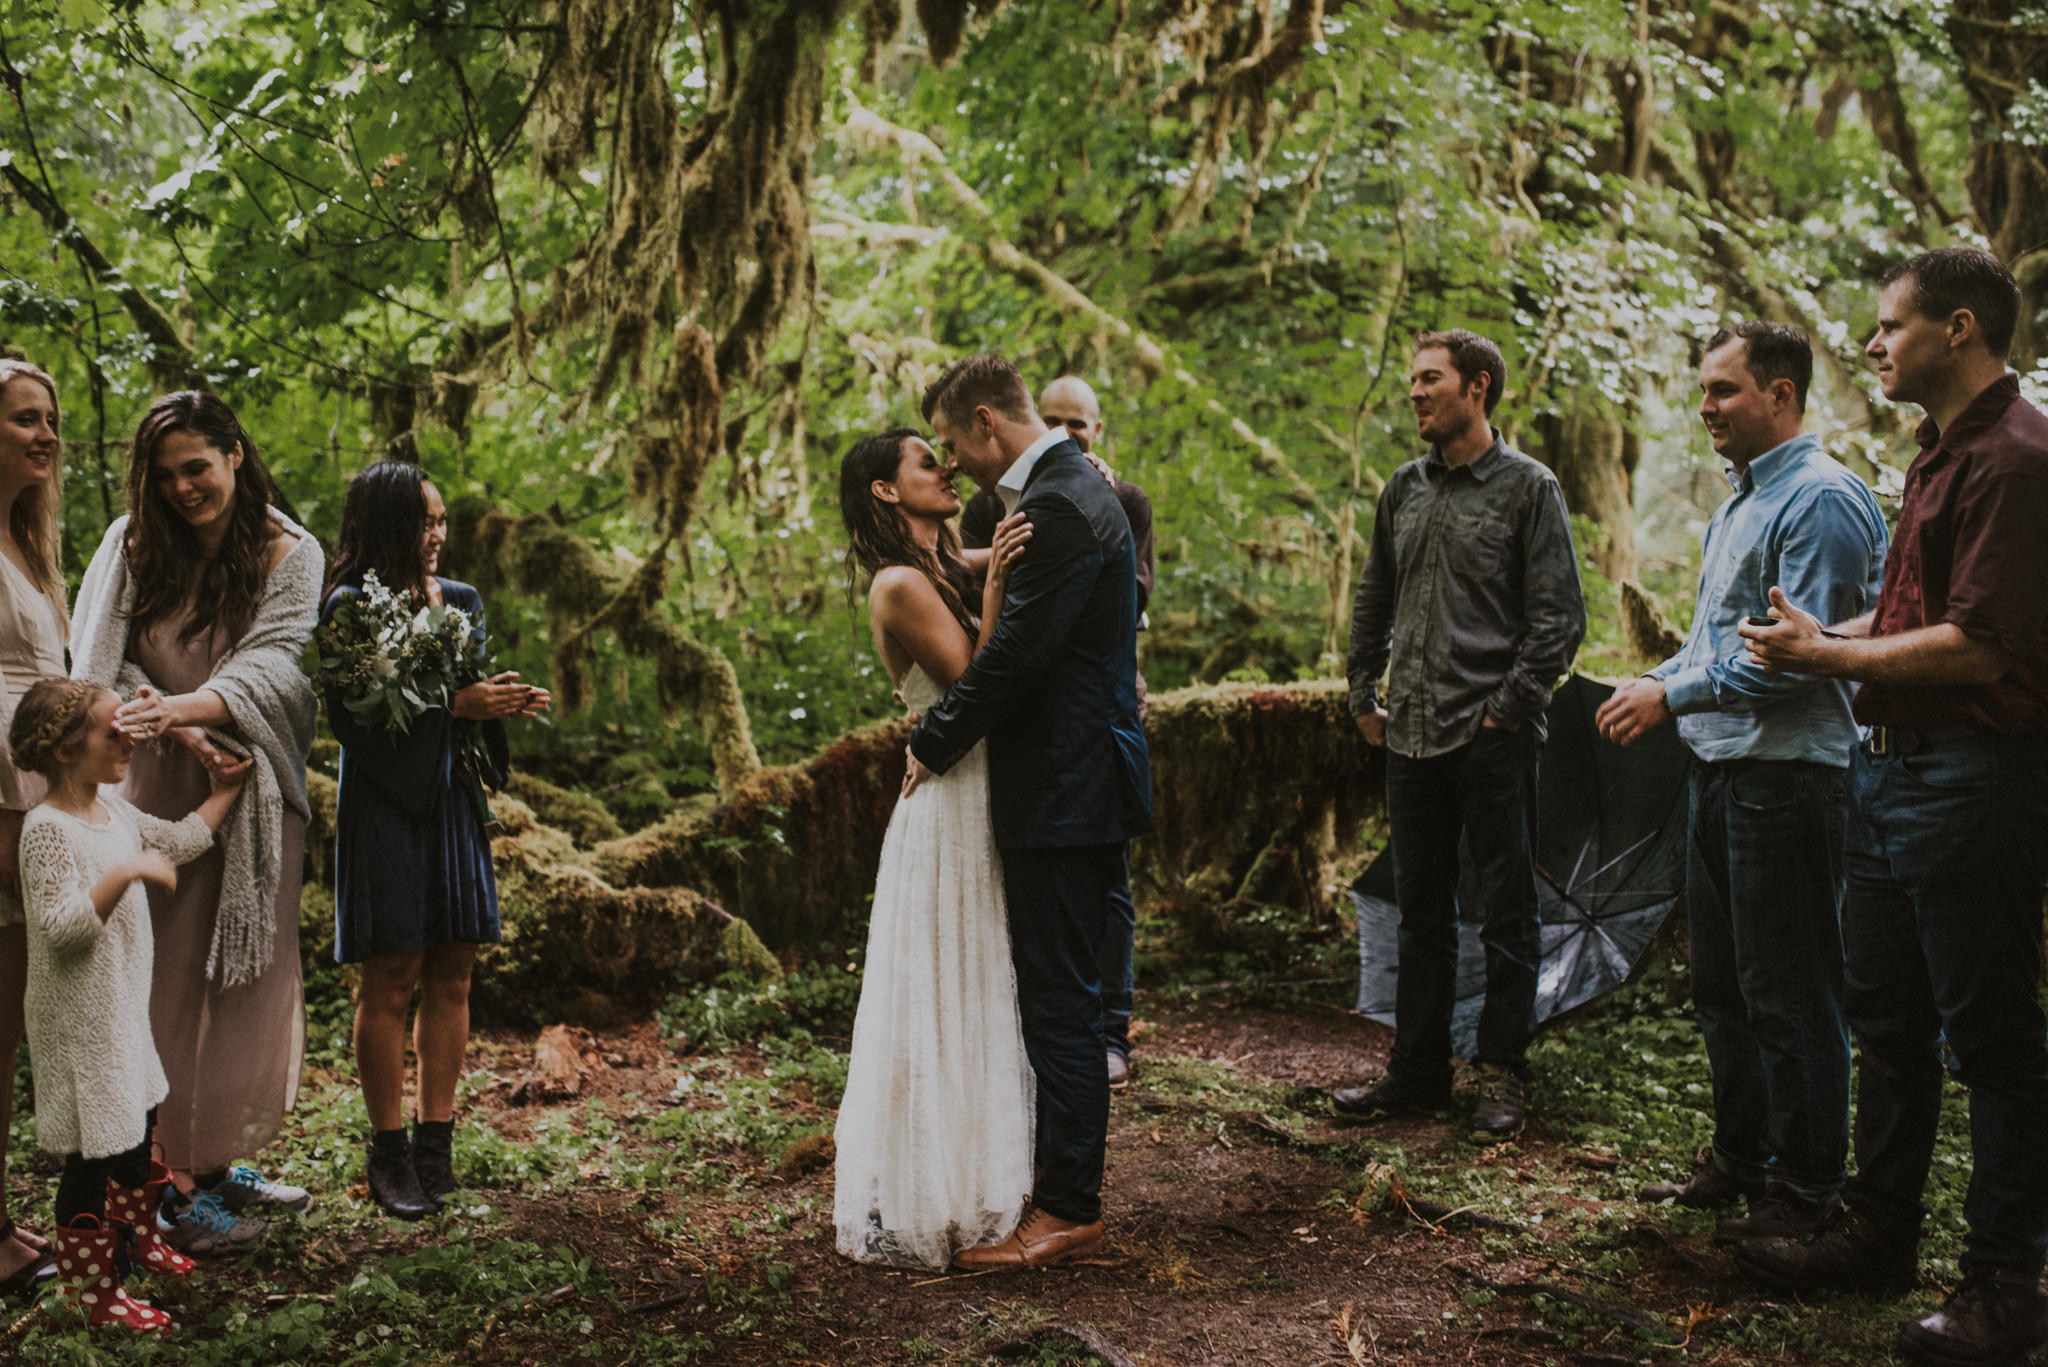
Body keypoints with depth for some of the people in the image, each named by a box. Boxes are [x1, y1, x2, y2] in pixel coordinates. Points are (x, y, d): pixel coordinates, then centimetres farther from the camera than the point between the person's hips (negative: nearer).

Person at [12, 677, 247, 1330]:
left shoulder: (112, 809, 6)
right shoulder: (48, 829, -23)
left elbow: (179, 842, 20)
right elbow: (61, 927, -31)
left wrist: (224, 793, 20)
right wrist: (125, 873, -39)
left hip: (122, 1007, 10)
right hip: (79, 1023, -10)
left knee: (139, 1129, 25)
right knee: (92, 1156, 0)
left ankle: (137, 1235, 46)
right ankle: (90, 1289, 13)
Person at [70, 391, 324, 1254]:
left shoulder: (290, 555, -1)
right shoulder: (132, 545, 2)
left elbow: (275, 668, -14)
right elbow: (102, 664, -4)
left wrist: (181, 706, -30)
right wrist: (172, 728, -21)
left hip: (252, 792, 1)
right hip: (158, 791, -1)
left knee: (243, 978, 7)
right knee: (167, 980, -1)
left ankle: (216, 1161, 20)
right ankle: (172, 1181, 5)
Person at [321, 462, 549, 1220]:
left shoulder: (461, 601, 11)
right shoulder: (350, 607, -9)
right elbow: (353, 721, -16)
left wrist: (504, 702, -3)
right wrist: (453, 706, -18)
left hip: (454, 800, 6)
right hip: (386, 807, -6)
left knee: (450, 977, 8)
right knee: (390, 981, 1)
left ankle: (435, 1139, 17)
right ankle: (389, 1152, 11)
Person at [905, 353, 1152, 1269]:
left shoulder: (1059, 506, -17)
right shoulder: (1069, 489, 16)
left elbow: (1015, 653, -20)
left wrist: (933, 745, -8)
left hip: (1066, 791, -11)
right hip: (1073, 781, 11)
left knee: (1060, 1001, -4)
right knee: (1060, 995, 17)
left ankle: (1069, 1211, 5)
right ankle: (1060, 1170, 28)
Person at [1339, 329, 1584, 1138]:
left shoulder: (1527, 488, -4)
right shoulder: (1404, 489, 13)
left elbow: (1558, 618, -7)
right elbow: (1373, 603, 21)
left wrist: (1507, 708, -11)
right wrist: (1362, 697, 13)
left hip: (1492, 736, -5)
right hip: (1412, 736, 6)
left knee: (1507, 912, 3)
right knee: (1421, 911, 12)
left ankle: (1502, 1072, 14)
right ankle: (1417, 1069, 21)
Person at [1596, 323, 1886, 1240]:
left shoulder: (1822, 501, -15)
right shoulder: (1739, 502, 17)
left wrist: (1675, 693, -17)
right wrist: (1656, 684, 8)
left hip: (1785, 776, -10)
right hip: (1720, 767, 10)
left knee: (1789, 994, -1)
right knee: (1721, 986, 17)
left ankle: (1806, 1188, 11)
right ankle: (1739, 1157, 29)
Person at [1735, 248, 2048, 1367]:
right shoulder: (1942, 454, 17)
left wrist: (1828, 658, -14)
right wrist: (1825, 639, 7)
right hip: (1895, 764, 11)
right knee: (1884, 1015, 17)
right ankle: (1876, 1232, 30)